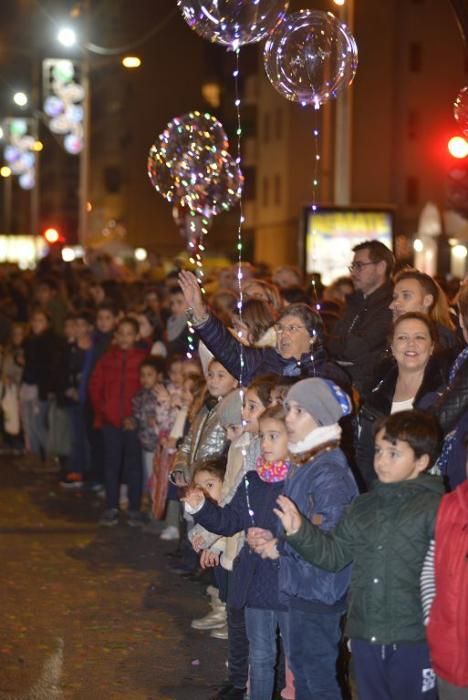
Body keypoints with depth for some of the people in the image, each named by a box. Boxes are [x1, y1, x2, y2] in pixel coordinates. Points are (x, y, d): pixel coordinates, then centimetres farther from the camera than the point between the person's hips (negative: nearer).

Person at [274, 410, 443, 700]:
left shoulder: (435, 508, -9)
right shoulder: (363, 507, 11)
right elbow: (335, 554, 12)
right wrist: (300, 531, -1)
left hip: (413, 641, -6)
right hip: (365, 637, 6)